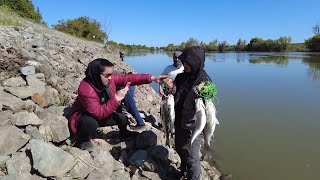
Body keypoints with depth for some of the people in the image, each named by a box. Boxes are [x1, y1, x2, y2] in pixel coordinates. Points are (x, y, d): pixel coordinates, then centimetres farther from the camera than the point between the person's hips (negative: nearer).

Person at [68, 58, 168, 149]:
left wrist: (152, 78, -27)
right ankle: (83, 140, -2)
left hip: (103, 114, 7)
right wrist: (116, 99, -41)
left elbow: (128, 78, -20)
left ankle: (124, 134, 34)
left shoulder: (109, 79, -17)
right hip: (82, 118, -6)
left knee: (123, 117, -1)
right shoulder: (85, 90, -36)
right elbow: (99, 113, -36)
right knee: (91, 123, -38)